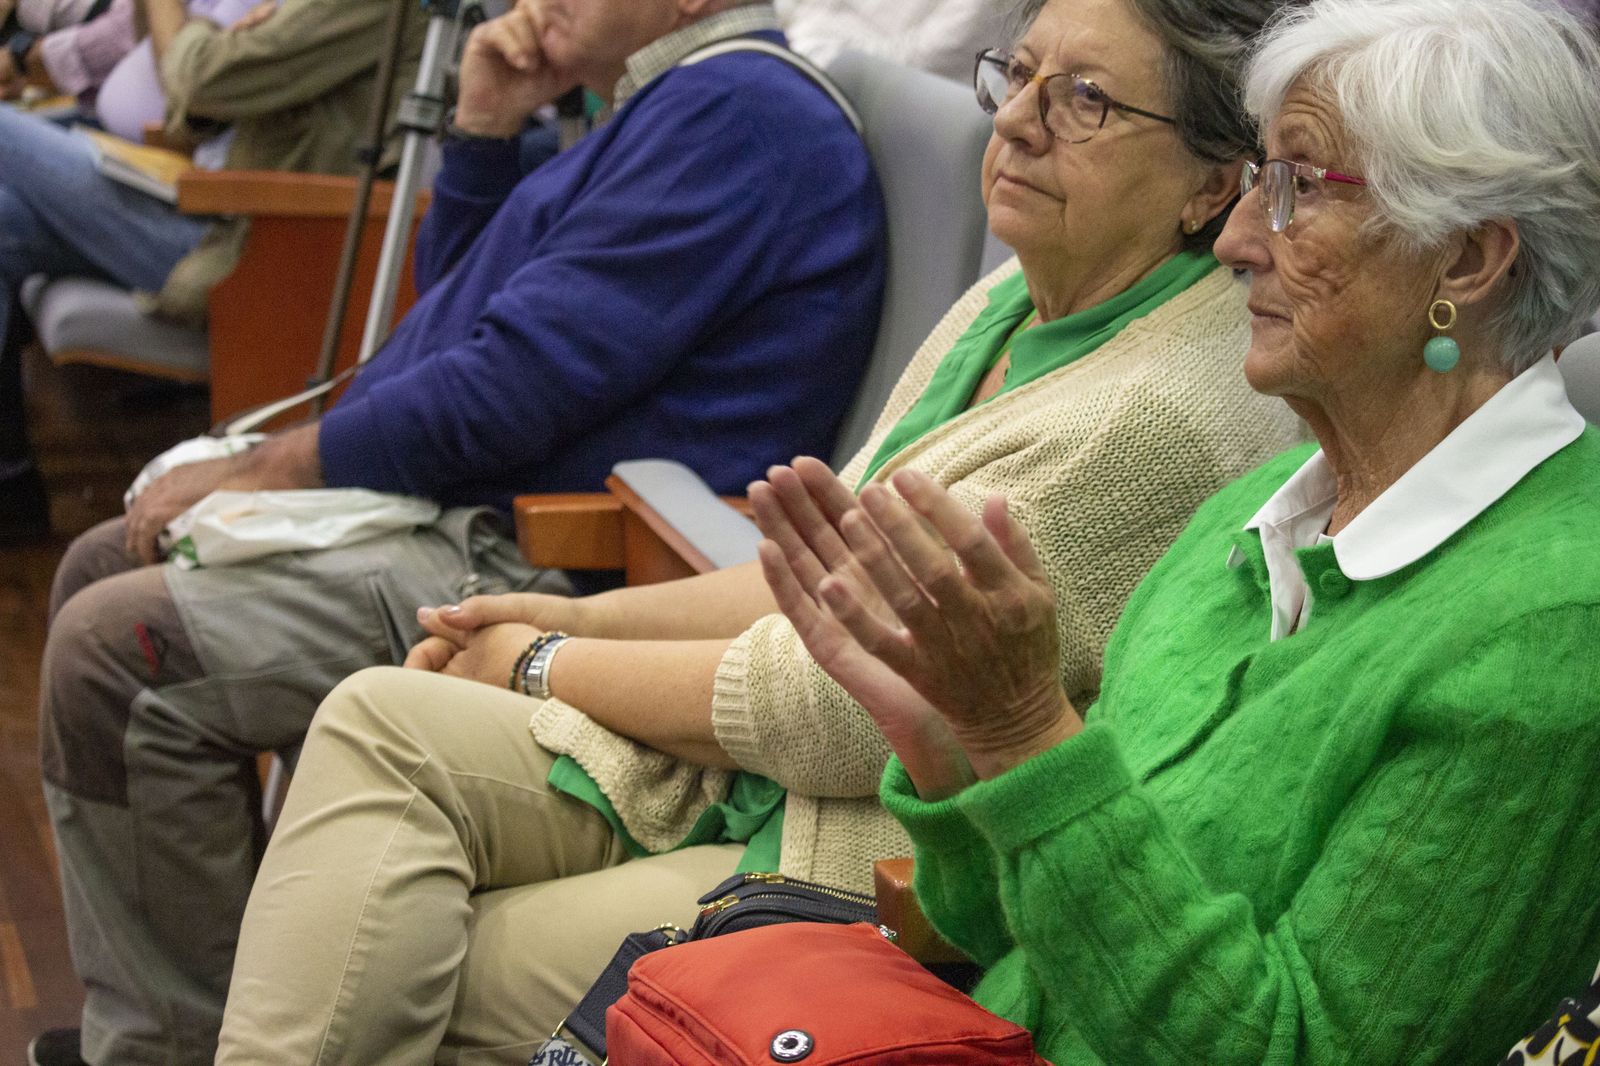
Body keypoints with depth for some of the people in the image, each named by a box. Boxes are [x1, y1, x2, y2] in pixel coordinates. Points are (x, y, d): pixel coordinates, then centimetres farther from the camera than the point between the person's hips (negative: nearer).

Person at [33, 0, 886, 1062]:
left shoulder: (734, 110, -16)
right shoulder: (675, 105, 18)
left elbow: (512, 387, -21)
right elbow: (452, 293, 27)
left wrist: (258, 470, -11)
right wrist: (483, 129, 9)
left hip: (539, 569, -11)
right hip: (459, 511, 12)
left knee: (115, 645, -19)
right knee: (103, 569, 12)